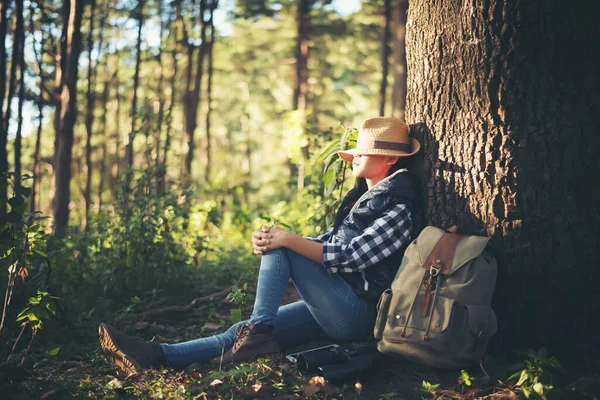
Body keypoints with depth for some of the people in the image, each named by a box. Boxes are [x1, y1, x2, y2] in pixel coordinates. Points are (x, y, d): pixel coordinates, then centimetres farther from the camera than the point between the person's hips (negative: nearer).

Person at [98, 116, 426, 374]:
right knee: (245, 333, -4)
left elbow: (351, 257, -22)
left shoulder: (399, 209, -12)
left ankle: (259, 332, -16)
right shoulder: (365, 197, 17)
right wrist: (270, 241, -6)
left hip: (358, 314, -9)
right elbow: (326, 244, 11)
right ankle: (157, 356, -10)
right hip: (336, 309, 9)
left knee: (280, 247, -15)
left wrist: (289, 240, -23)